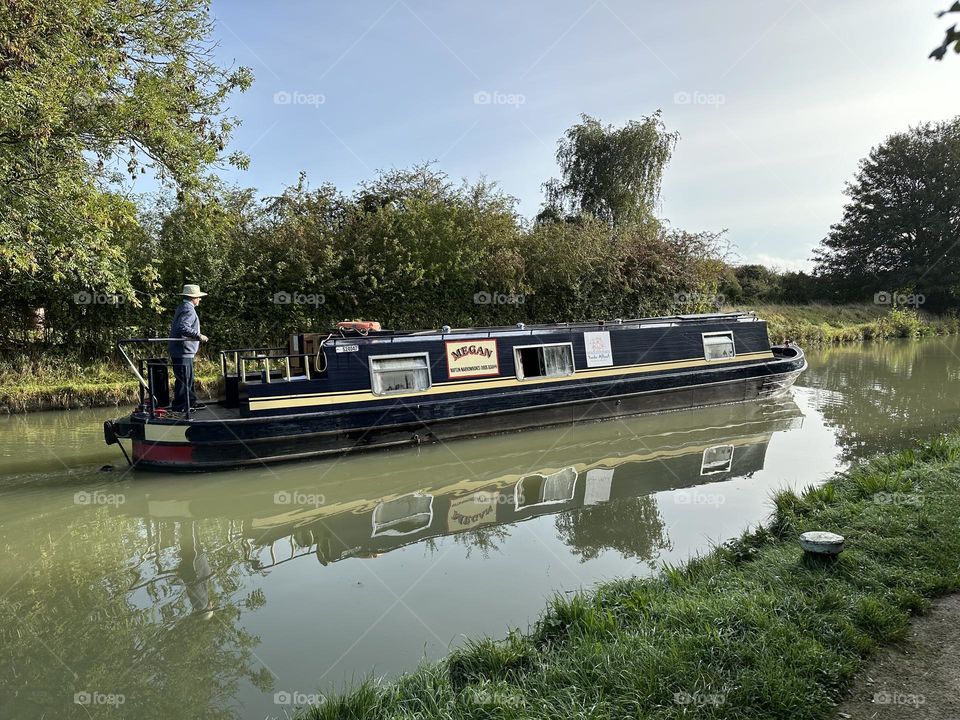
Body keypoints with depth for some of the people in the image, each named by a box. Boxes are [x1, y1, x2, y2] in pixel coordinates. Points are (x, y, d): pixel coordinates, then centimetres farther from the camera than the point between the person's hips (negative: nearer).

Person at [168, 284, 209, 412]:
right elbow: (183, 327, -29)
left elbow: (177, 326, 22)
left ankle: (191, 402, 24)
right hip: (183, 351, -11)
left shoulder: (182, 307, 17)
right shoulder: (188, 309, -16)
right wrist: (198, 336, -25)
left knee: (189, 378, 17)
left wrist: (196, 336, 24)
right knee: (183, 379, -6)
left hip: (182, 350, 11)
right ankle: (179, 405, -2)